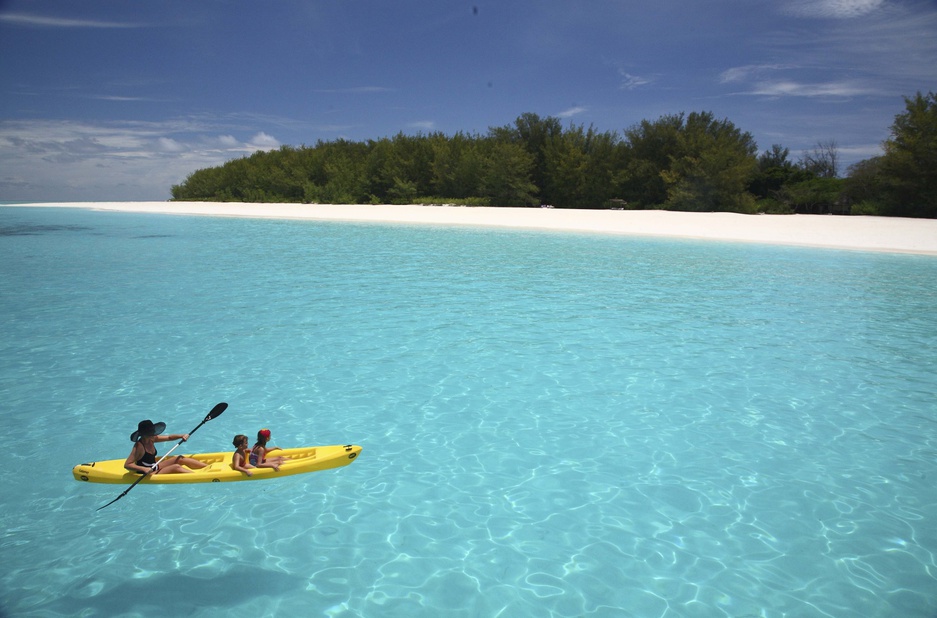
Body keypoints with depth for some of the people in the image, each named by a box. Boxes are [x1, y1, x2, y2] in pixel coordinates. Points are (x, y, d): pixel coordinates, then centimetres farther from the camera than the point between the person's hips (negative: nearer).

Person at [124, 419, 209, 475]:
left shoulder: (151, 439, 0)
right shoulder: (139, 446, -24)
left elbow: (169, 437, 10)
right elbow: (127, 464, -29)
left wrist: (182, 436, -7)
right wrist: (144, 469, -40)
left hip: (155, 468, 9)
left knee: (180, 459, 2)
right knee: (176, 467, -24)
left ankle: (208, 467, -1)